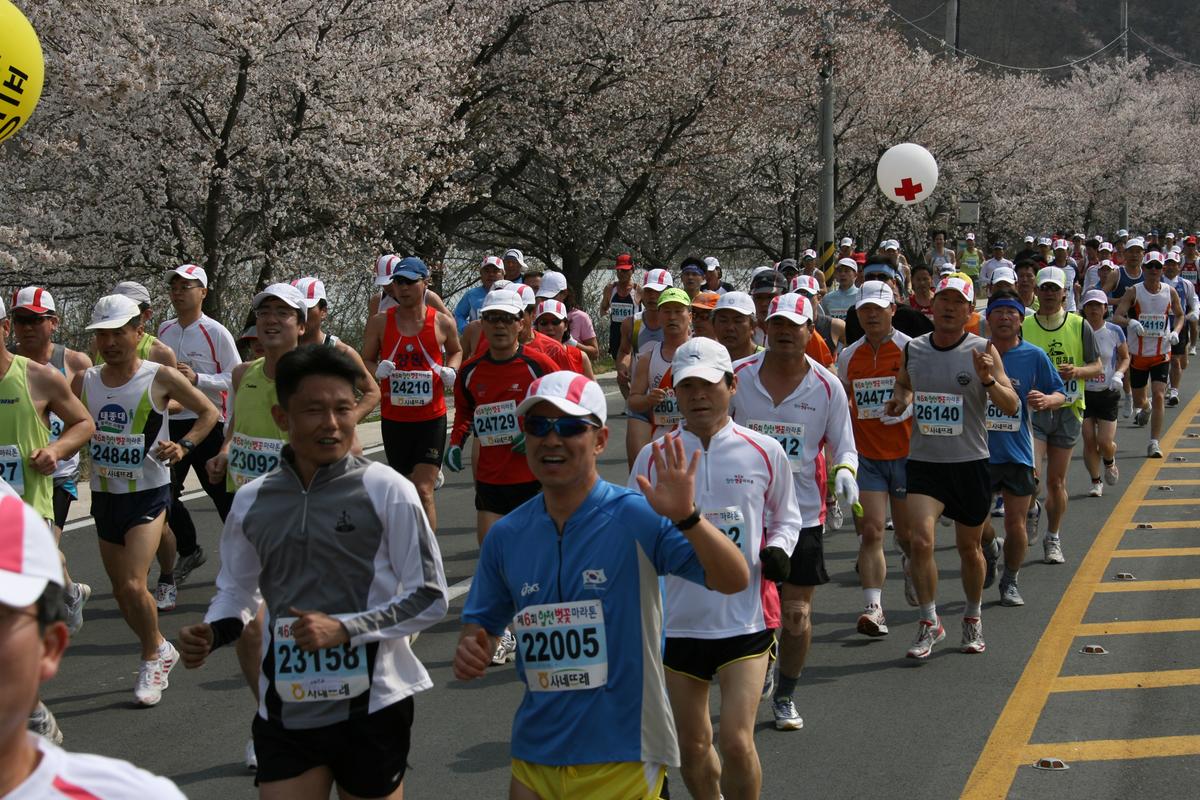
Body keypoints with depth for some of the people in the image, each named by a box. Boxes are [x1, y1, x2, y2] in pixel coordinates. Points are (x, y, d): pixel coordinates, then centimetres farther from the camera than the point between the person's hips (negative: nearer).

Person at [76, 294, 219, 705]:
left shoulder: (160, 378, -9)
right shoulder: (84, 382, 1)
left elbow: (209, 412, 1)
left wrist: (183, 446, -13)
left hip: (148, 494, -5)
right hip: (104, 496, 5)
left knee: (133, 586, -17)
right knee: (121, 593, 11)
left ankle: (152, 657, 7)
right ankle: (161, 650, 35)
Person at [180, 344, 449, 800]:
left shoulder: (386, 491, -8)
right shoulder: (251, 501, 4)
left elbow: (430, 598, -6)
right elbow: (236, 593, 17)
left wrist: (344, 627, -16)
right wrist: (211, 634, -3)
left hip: (371, 706, -3)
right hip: (285, 711, 3)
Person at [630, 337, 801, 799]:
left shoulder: (764, 452, -1)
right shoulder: (653, 457, 0)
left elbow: (786, 517, 15)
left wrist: (778, 549, -5)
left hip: (746, 616, -2)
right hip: (678, 618, 2)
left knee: (736, 741, -12)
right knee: (692, 744, 11)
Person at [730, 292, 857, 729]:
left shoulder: (827, 386, -2)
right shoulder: (738, 376, -2)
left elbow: (842, 447, 5)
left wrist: (844, 471, -15)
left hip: (803, 514, 0)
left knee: (797, 614, 1)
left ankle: (785, 696, 22)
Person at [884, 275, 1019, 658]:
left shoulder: (982, 351, -5)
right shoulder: (912, 349, 3)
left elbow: (1011, 406, -8)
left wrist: (988, 380, -26)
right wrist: (900, 399, 0)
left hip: (970, 463, -1)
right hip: (924, 463, 1)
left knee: (969, 548, 12)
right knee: (919, 540, -17)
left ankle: (973, 619, 34)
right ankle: (929, 622, -2)